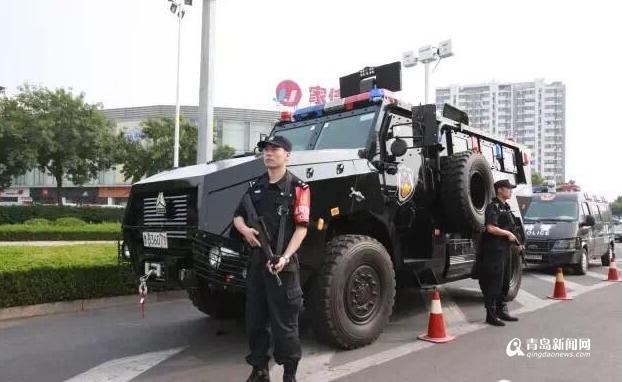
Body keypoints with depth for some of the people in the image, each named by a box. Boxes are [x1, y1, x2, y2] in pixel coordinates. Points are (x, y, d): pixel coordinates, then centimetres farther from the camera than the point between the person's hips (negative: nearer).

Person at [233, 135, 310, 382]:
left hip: (282, 265, -6)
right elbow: (238, 216, 19)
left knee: (284, 322, 1)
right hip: (256, 262, 7)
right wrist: (244, 229, -4)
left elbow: (301, 228, -12)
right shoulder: (255, 186, 14)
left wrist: (285, 257, -24)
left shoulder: (297, 187, -5)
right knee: (254, 319, 14)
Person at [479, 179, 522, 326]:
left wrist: (514, 241, 14)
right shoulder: (493, 206, -13)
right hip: (494, 249, -10)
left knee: (504, 282, 16)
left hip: (505, 249, 10)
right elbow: (491, 228, -25)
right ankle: (491, 314, -1)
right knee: (494, 282, -7)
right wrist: (508, 233, -14)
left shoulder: (505, 207, 17)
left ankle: (501, 311, 27)